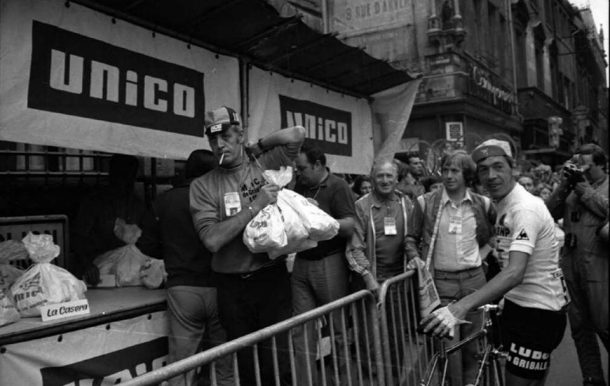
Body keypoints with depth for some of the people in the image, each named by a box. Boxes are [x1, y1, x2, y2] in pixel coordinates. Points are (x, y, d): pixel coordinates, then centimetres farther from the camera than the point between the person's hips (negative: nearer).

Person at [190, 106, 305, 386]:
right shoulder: (203, 185, -2)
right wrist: (255, 206, -17)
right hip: (232, 286, 1)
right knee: (243, 362, 14)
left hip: (272, 278, 0)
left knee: (275, 359, 7)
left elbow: (298, 133, -11)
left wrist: (257, 146, -1)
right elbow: (212, 240, -14)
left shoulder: (265, 165, 1)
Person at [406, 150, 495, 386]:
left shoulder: (482, 204, 2)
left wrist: (484, 251, 8)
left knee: (472, 342, 12)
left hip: (474, 279, 2)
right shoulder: (426, 202, -4)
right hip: (441, 280, -2)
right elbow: (411, 238, 7)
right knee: (450, 344, -3)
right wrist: (416, 259, -9)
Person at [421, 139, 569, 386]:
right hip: (517, 305, 9)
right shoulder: (503, 206, 7)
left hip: (538, 312, -9)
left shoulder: (525, 209, -23)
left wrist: (460, 307, -46)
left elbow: (515, 272, -36)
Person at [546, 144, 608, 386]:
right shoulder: (573, 189, 13)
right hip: (571, 266, 5)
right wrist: (566, 184, -6)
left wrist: (582, 185, -11)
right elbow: (551, 213, 3)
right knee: (580, 329, 11)